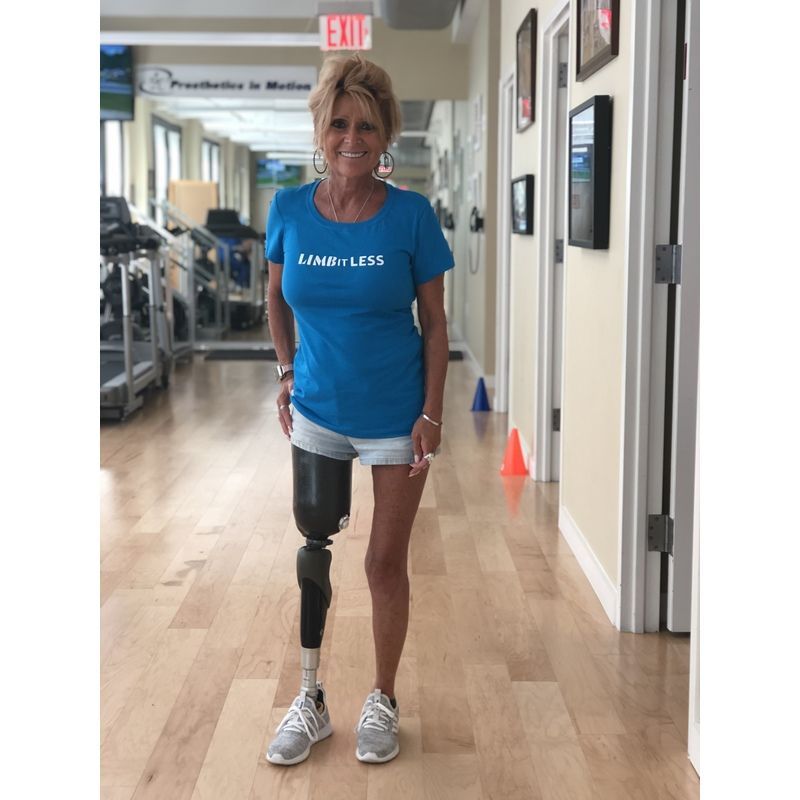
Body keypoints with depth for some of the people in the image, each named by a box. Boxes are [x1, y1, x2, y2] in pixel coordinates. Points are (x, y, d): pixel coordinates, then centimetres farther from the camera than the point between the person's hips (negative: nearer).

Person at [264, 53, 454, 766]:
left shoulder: (411, 215, -12)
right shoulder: (290, 210, -6)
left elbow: (434, 321, -6)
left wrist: (432, 413, -10)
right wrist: (288, 373, 3)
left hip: (396, 418, -2)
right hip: (316, 413, 3)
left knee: (387, 562, 8)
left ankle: (383, 701, 29)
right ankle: (312, 701, 28)